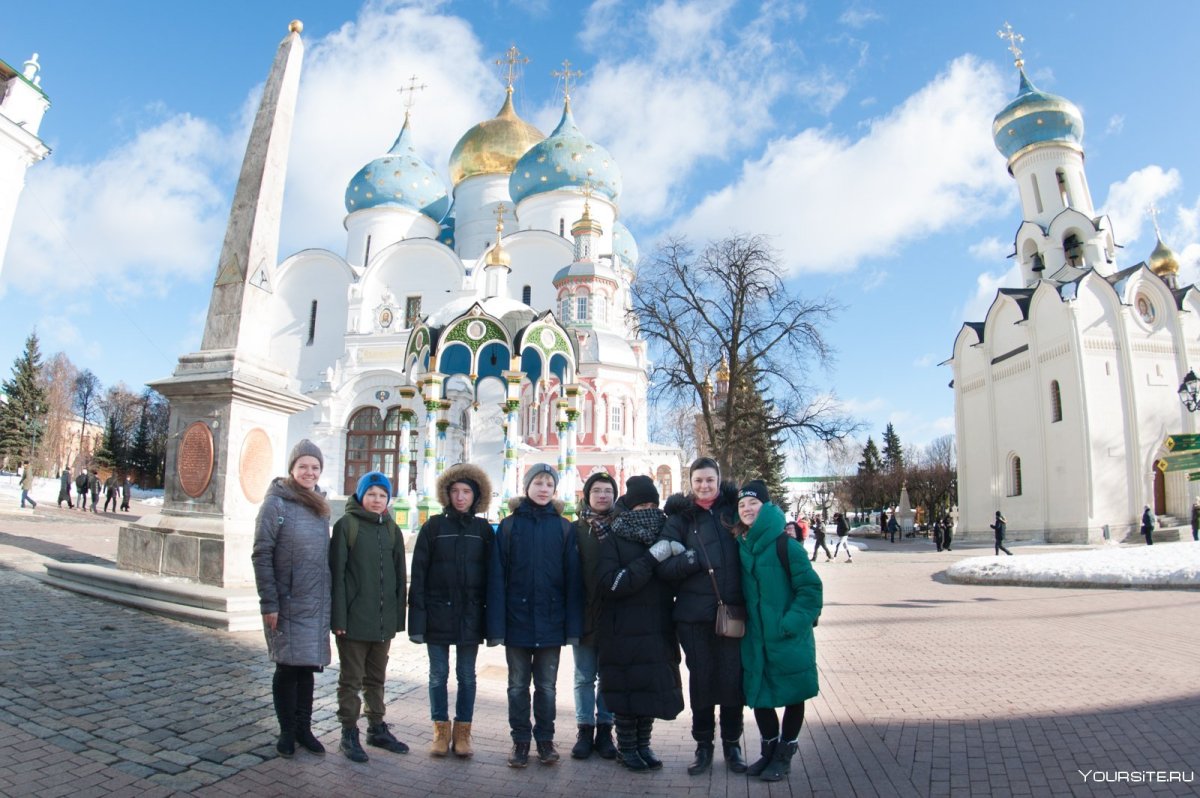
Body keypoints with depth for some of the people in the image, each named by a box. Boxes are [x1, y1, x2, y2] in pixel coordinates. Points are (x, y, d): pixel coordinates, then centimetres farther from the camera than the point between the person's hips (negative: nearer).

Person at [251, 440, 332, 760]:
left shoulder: (320, 506, 9)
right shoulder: (276, 503, -9)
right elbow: (261, 555, -12)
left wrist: (329, 596, 11)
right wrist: (269, 603, -15)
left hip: (317, 602, 5)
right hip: (288, 602, -5)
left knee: (307, 666, 12)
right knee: (288, 666, 4)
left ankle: (304, 728, 23)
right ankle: (287, 731, 19)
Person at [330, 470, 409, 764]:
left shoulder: (391, 529, 9)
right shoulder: (346, 525, -6)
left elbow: (399, 575, 11)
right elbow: (337, 573, -10)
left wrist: (398, 616, 7)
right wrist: (339, 617, -15)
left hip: (384, 620, 5)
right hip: (354, 618, -5)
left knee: (376, 678, 17)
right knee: (351, 679, 7)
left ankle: (377, 728, 29)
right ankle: (349, 734, 19)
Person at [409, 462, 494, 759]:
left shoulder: (484, 530, 2)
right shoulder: (433, 526, 0)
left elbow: (490, 573, 3)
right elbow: (419, 572, -2)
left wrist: (490, 616, -2)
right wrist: (418, 614, -9)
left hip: (470, 615, 1)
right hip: (438, 613, 0)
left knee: (466, 675, 9)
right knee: (438, 674, 9)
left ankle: (462, 732, 22)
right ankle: (441, 731, 22)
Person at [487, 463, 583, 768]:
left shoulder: (564, 528, 1)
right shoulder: (509, 525, -1)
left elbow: (572, 579, -1)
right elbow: (497, 577, -4)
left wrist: (573, 625, -6)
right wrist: (496, 625, -10)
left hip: (550, 621, 0)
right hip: (517, 618, 0)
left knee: (546, 685, 11)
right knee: (518, 684, 11)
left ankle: (545, 739, 27)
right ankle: (520, 741, 26)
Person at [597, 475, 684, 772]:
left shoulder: (664, 535, 9)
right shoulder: (613, 539, -4)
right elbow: (611, 584, -17)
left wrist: (680, 557, -10)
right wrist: (652, 558, -21)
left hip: (658, 630, 4)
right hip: (625, 632, -4)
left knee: (653, 686, 8)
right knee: (628, 689, 2)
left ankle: (643, 745, 27)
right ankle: (626, 748, 22)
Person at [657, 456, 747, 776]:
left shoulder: (733, 507, 5)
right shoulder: (681, 516, 2)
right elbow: (665, 565, -5)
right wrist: (693, 558, -20)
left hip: (732, 609, 1)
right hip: (694, 613, 0)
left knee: (732, 676, 6)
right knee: (700, 677, 8)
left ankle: (732, 744, 26)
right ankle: (703, 746, 26)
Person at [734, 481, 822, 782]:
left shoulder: (785, 546, -15)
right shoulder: (740, 547, 2)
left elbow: (810, 589, -14)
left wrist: (791, 624, -19)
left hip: (789, 638, -5)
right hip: (755, 639, 5)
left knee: (792, 695, 11)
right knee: (759, 695, 13)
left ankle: (784, 754, 29)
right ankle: (769, 749, 34)